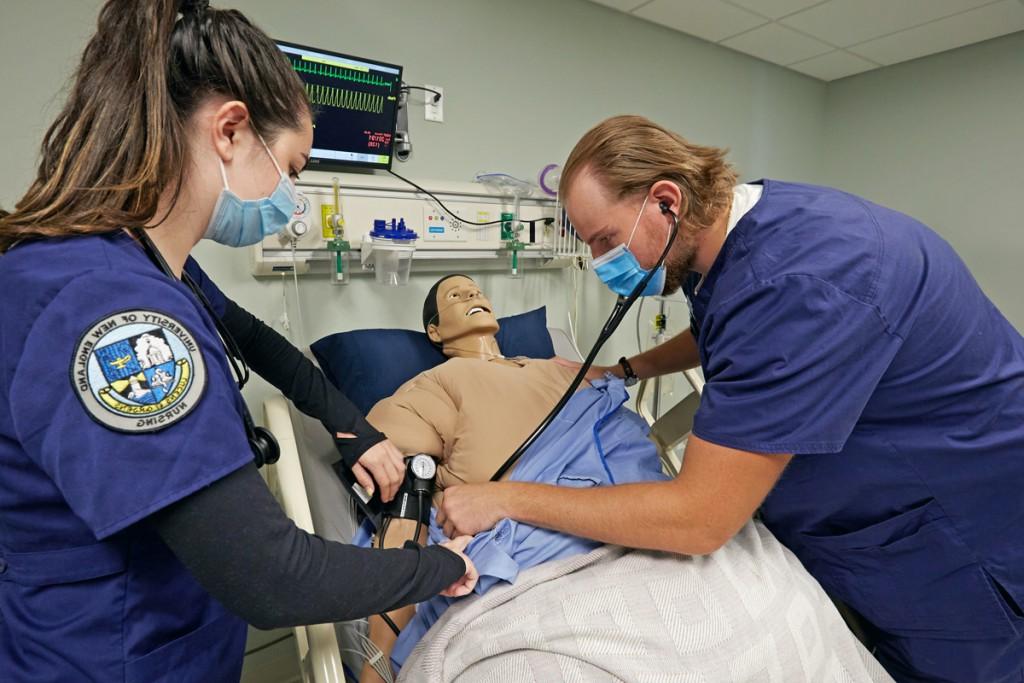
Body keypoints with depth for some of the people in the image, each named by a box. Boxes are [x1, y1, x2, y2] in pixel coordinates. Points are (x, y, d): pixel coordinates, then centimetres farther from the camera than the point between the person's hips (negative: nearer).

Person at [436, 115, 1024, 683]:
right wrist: (622, 371, 3)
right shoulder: (733, 226, -7)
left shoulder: (793, 286, -37)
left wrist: (507, 499, -26)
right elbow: (714, 333, 16)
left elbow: (698, 519, -34)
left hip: (960, 539, -7)